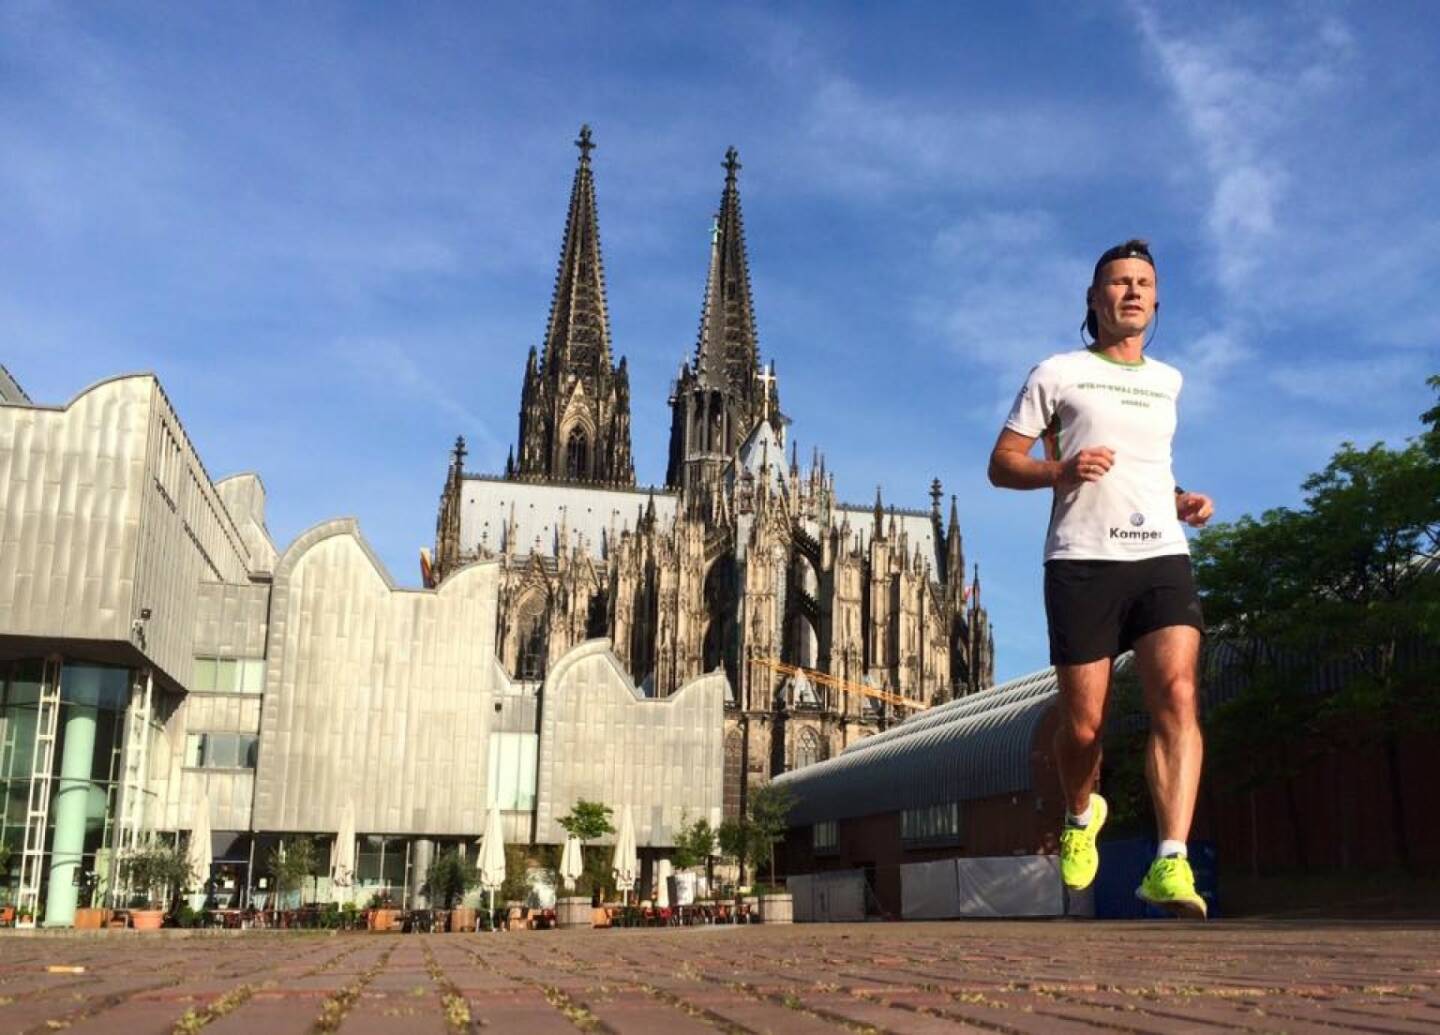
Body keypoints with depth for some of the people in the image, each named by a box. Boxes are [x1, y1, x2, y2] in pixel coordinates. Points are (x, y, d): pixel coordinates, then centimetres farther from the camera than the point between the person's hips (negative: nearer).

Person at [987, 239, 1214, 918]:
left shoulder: (1166, 381, 23)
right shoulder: (1058, 373, 9)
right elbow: (1001, 464, 6)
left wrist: (1182, 500, 16)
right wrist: (1061, 469, -13)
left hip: (1162, 557, 3)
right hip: (1082, 561, -3)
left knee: (1177, 695, -19)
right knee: (1082, 722, -2)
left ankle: (1171, 863, -26)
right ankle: (1080, 816, 30)